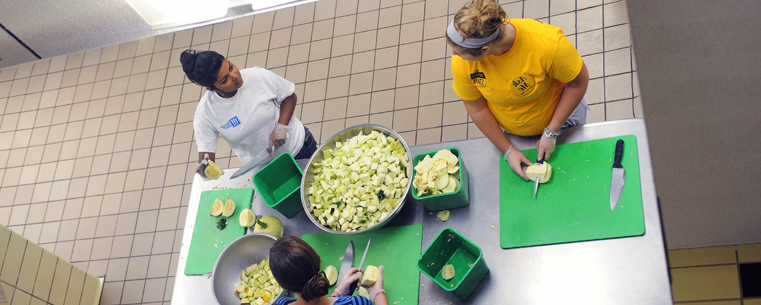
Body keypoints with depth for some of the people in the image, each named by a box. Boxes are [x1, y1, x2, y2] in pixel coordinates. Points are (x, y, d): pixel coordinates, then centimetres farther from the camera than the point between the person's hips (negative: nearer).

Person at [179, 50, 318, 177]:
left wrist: (281, 127, -23)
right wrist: (204, 167, -46)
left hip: (297, 144, 1)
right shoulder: (204, 113, -24)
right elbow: (206, 149, -21)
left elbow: (290, 96, -9)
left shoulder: (258, 77, -24)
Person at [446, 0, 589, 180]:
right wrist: (508, 150, -11)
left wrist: (551, 133, -24)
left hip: (561, 115, -1)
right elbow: (476, 109, -15)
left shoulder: (547, 43, -42)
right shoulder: (461, 62, -32)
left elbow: (579, 82, -24)